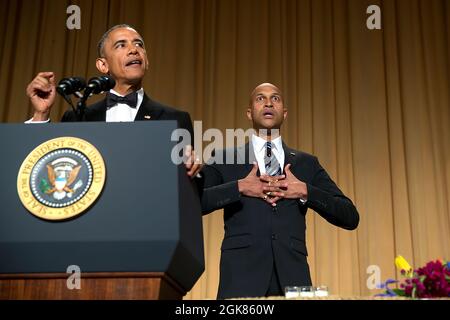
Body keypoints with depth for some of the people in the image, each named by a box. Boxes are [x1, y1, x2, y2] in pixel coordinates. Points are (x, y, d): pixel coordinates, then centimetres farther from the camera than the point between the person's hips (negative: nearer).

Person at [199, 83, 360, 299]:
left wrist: (305, 191, -4)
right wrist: (239, 187, -9)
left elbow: (350, 218, 8)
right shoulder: (225, 160, 10)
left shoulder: (307, 163, 14)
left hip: (292, 278, 1)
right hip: (242, 277, -1)